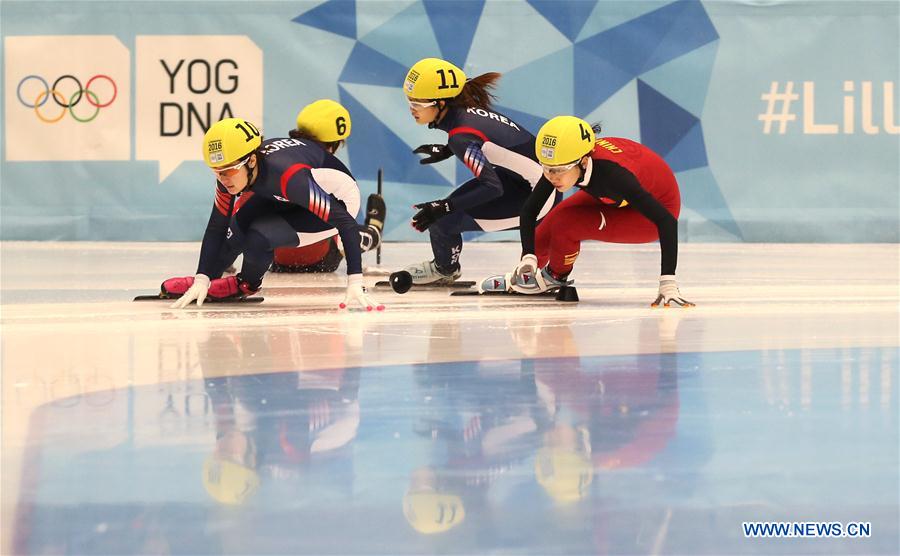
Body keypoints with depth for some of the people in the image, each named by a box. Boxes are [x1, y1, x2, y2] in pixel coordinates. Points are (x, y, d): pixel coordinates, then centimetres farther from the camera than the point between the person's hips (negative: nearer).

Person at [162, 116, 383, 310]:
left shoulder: (287, 173, -41)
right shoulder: (230, 173, -21)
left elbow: (346, 223, -40)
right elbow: (216, 226, -10)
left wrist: (355, 284, -45)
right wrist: (201, 280, -19)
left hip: (338, 200, -7)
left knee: (258, 237, -23)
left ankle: (247, 284, 8)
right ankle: (205, 282, 19)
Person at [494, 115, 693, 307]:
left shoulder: (613, 173, -41)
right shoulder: (560, 163, -24)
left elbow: (667, 221, -40)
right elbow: (529, 210, -11)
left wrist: (668, 283, -45)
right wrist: (528, 257, -25)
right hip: (611, 198, 6)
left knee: (565, 224, -23)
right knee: (542, 236, -3)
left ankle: (555, 277, 6)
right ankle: (524, 272, 29)